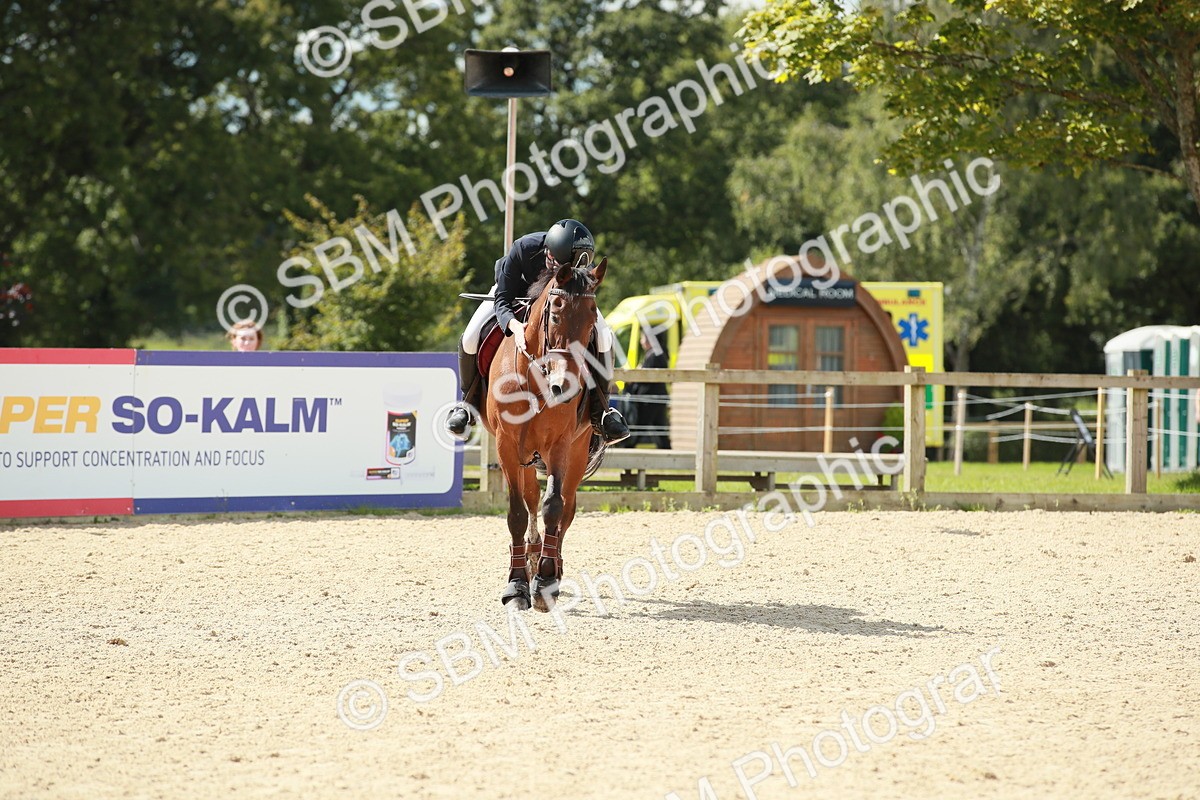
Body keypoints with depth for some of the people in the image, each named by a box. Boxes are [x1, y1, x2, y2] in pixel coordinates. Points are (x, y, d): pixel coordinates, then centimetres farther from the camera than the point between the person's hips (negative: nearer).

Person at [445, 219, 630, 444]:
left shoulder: (581, 262, -37)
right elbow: (502, 300, -33)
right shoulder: (523, 249, -41)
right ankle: (469, 403, 6)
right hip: (517, 290, -1)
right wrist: (515, 325, -55)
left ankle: (599, 409, -7)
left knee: (603, 336, -22)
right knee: (470, 339, -20)